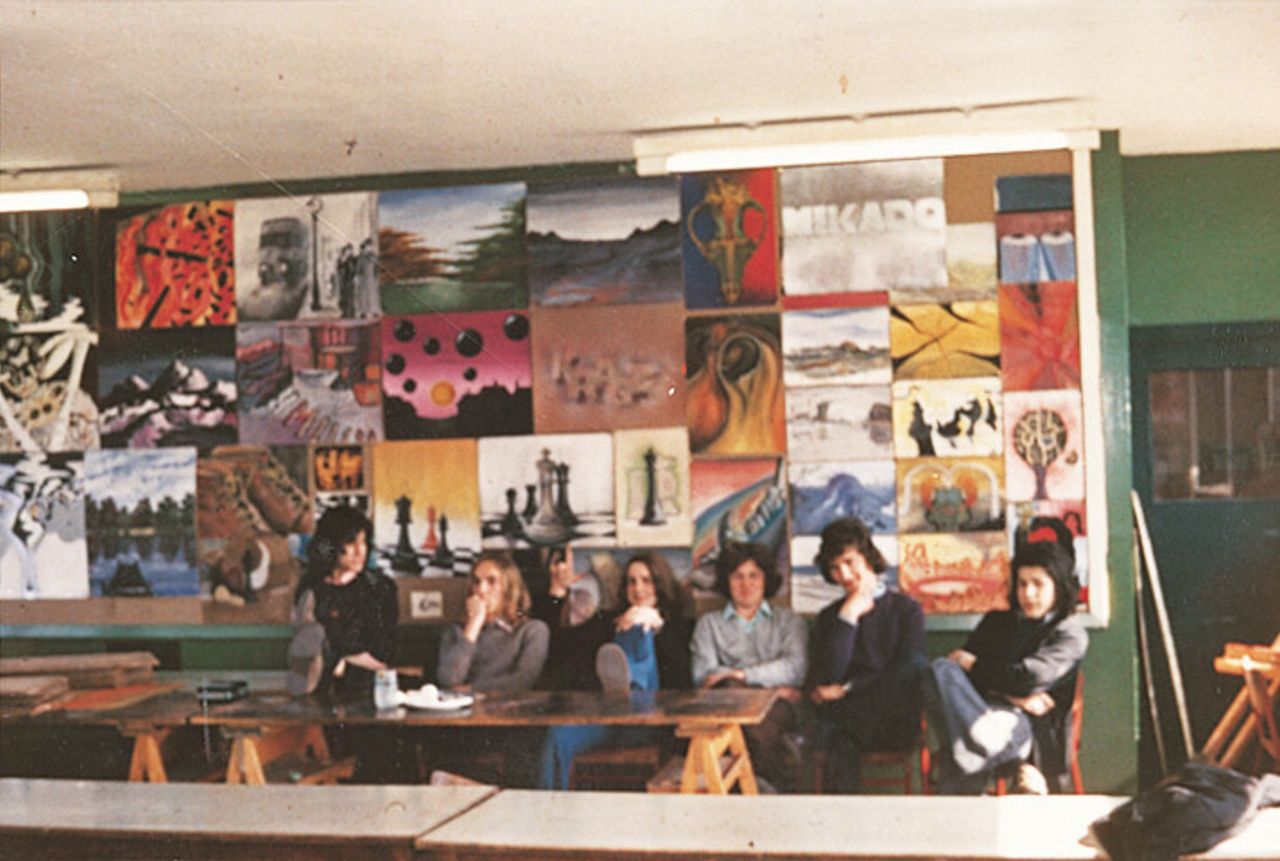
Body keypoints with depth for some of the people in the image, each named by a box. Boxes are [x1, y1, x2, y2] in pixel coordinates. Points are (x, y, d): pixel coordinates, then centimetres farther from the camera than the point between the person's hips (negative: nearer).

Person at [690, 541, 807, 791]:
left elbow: (796, 668, 1)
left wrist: (741, 674, -13)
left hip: (778, 707, -1)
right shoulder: (709, 624, 21)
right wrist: (771, 683, -8)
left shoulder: (787, 620, 22)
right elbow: (703, 675, 2)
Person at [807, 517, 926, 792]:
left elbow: (907, 674, -3)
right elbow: (826, 679, 0)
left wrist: (847, 690, -6)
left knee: (917, 666, -32)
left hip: (895, 726, 0)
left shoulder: (906, 609, 12)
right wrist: (848, 617, 0)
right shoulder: (829, 617, 18)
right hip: (843, 727, 0)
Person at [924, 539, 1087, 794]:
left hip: (1026, 725, -5)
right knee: (940, 669, -29)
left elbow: (1028, 676, -6)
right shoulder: (996, 622, 28)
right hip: (980, 712, 5)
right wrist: (1011, 695, -6)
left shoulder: (1070, 633, 12)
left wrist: (972, 664, 6)